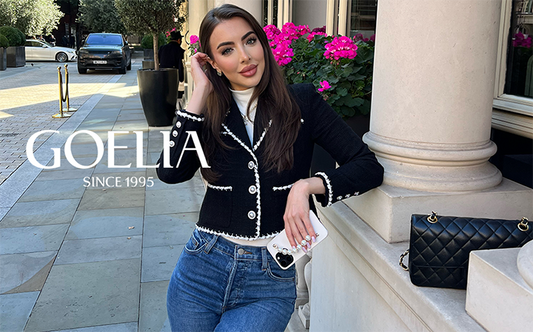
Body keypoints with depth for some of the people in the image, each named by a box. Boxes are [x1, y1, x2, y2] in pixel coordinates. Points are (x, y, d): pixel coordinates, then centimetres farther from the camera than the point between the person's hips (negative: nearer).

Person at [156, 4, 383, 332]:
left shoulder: (302, 102, -3)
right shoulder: (208, 114, 2)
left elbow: (369, 167, -6)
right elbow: (170, 171, -16)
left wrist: (306, 185, -21)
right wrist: (201, 92, -11)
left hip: (271, 280, -2)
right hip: (203, 268, 3)